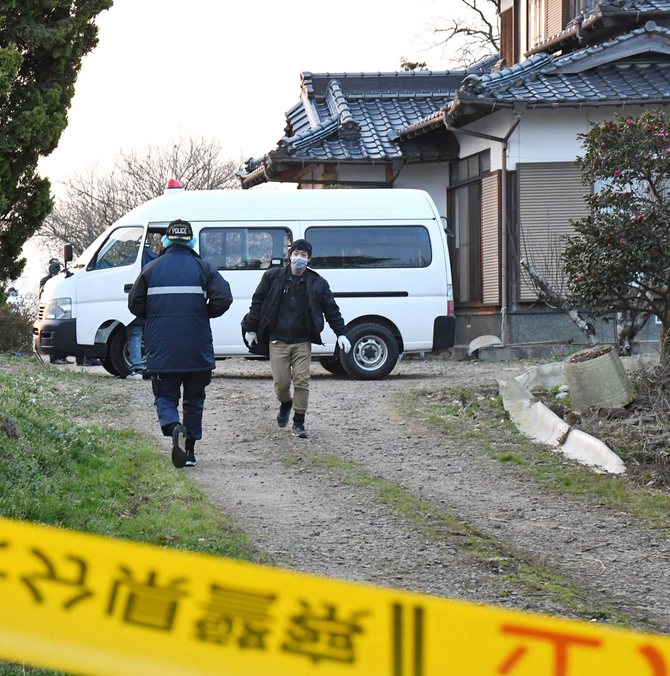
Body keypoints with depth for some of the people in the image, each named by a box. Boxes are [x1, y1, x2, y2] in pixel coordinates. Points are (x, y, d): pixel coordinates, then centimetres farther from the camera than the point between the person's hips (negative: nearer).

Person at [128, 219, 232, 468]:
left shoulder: (151, 268, 3)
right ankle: (189, 450, 15)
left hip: (161, 349, 0)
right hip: (197, 351, 1)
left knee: (165, 396, 6)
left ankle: (174, 427, -25)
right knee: (194, 398, 15)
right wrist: (203, 314, 9)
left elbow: (135, 304, 4)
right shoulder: (203, 268, 2)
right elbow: (223, 298, -9)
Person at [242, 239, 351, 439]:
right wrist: (251, 329, 7)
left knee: (301, 381, -7)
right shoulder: (273, 277, 1)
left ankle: (299, 421, 4)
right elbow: (257, 302, 8)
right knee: (281, 382, -3)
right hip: (278, 340, -1)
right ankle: (285, 404, 31)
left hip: (303, 341, 1)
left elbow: (331, 309, 11)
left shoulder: (317, 283, 5)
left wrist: (341, 333, 4)